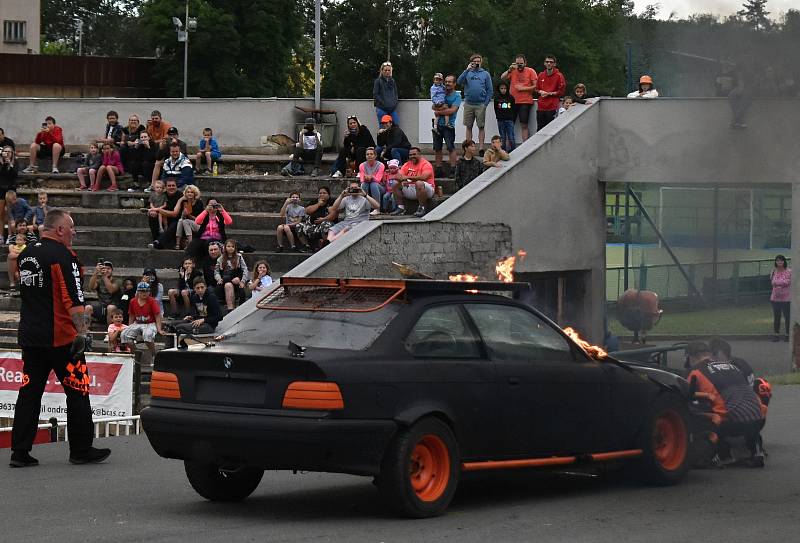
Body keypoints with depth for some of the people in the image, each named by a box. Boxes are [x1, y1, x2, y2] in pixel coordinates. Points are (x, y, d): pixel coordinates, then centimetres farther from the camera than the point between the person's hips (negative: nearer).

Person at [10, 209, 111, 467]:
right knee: (78, 392, 4)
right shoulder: (63, 255, -13)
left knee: (29, 392, 8)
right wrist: (82, 332, -16)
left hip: (29, 336, 7)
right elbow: (73, 299, -18)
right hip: (60, 337, -7)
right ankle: (81, 450, 9)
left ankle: (20, 451, 5)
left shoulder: (27, 254, 12)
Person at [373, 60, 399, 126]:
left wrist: (395, 102, 4)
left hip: (392, 109, 5)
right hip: (382, 109, -5)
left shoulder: (392, 81, 15)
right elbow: (375, 95, -4)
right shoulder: (378, 81, 0)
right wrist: (382, 103, -12)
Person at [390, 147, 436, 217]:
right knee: (396, 186, -4)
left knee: (419, 183, -37)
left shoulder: (426, 164, -9)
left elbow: (423, 177, -27)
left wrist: (407, 177, -33)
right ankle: (401, 208, -5)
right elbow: (399, 176, -1)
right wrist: (403, 180, -26)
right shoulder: (407, 165, 10)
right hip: (411, 190, 6)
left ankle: (422, 208, -29)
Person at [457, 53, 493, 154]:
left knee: (481, 127, 0)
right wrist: (467, 70, -15)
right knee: (469, 127, 6)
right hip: (468, 104, 1)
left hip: (480, 105, -1)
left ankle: (481, 148, 2)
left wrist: (486, 103, -6)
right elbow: (459, 81, -10)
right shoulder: (468, 73, 8)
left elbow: (489, 90, 4)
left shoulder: (485, 74, 6)